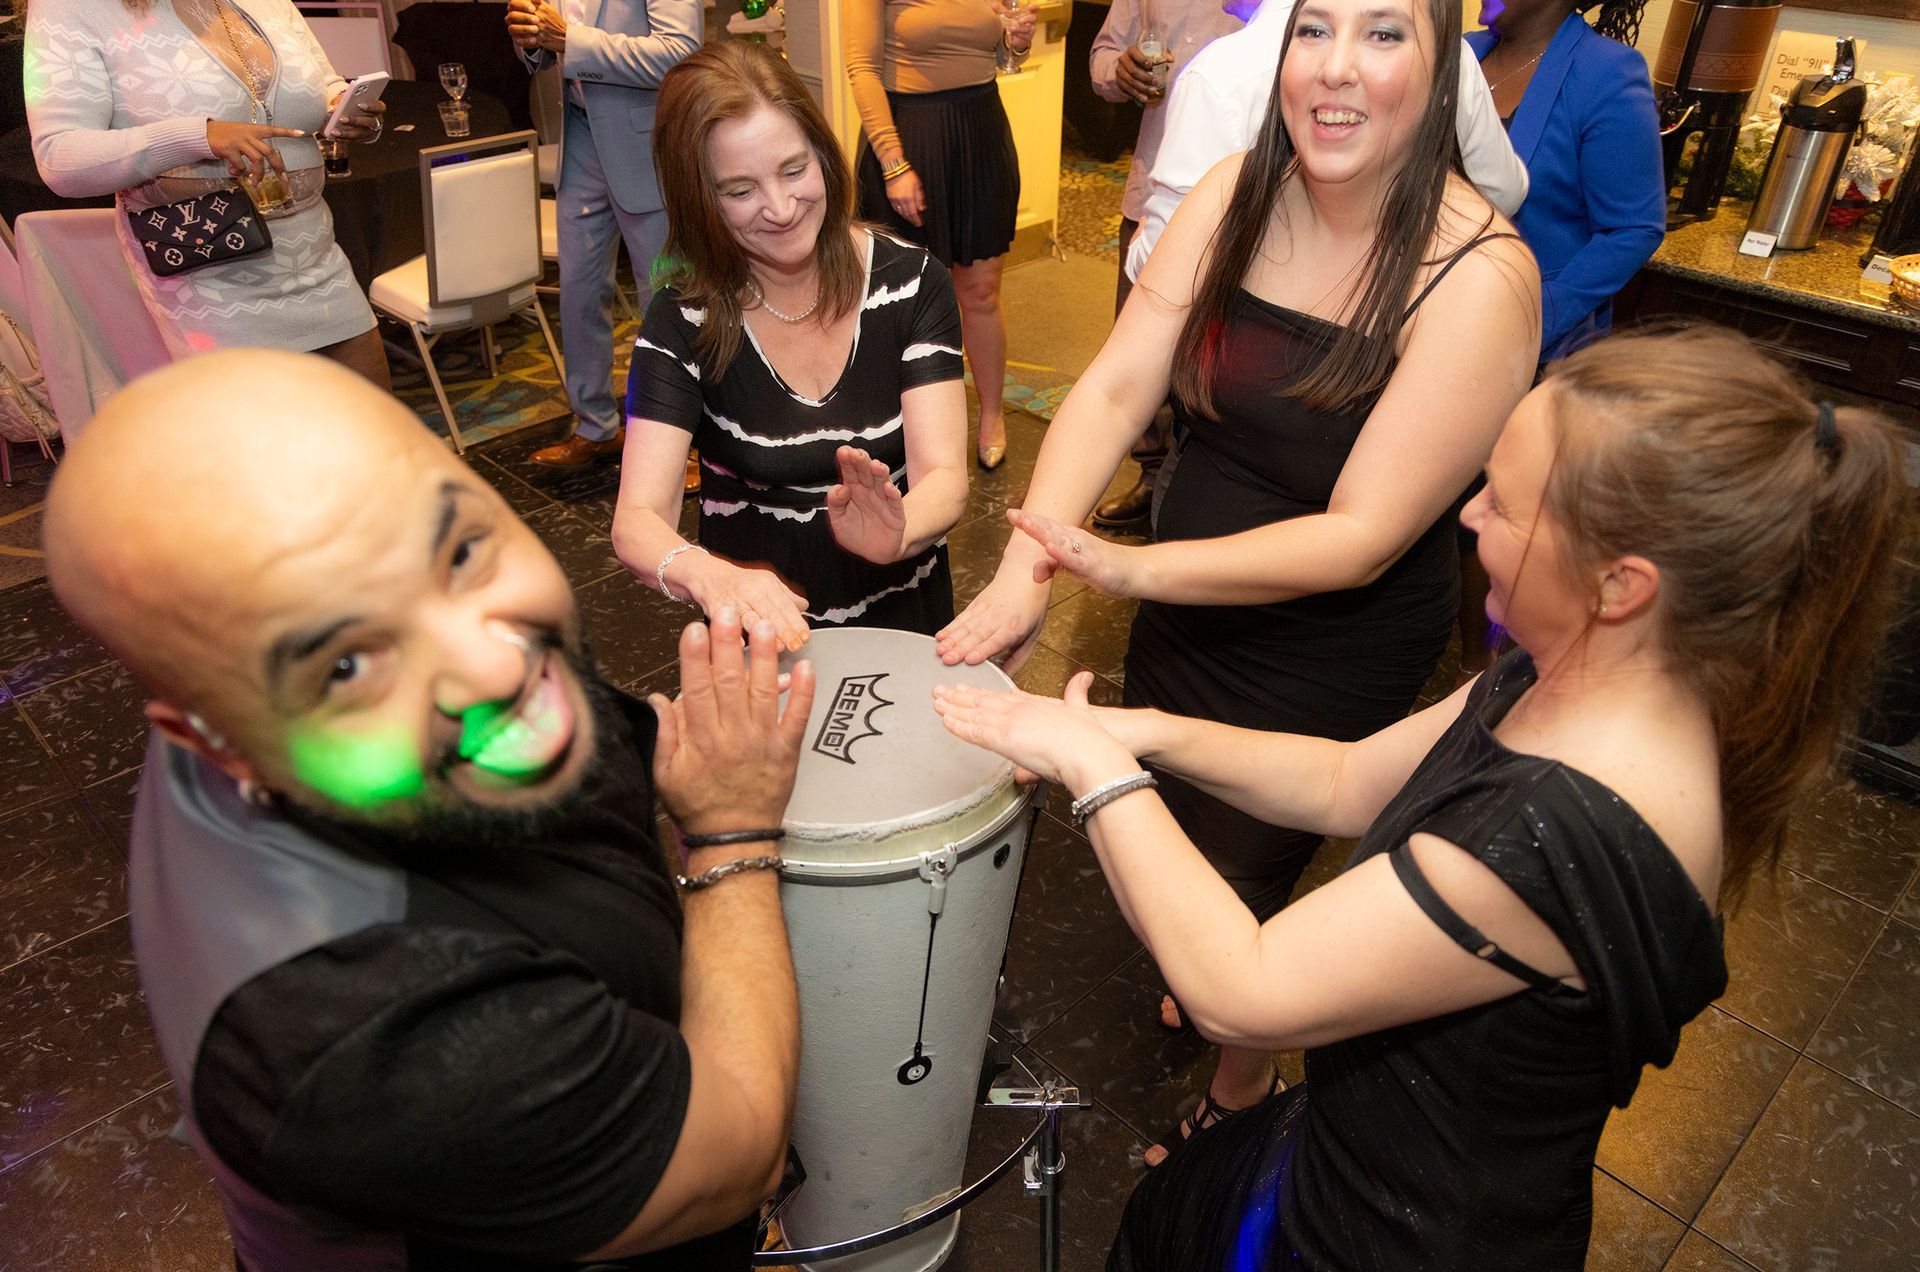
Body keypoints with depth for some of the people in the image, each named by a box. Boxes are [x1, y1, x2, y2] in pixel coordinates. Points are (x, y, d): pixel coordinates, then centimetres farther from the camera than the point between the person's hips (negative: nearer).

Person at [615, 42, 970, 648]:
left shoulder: (911, 283, -5)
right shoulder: (683, 321, -8)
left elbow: (945, 477, -14)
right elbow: (637, 521, -16)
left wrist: (894, 533, -38)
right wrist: (710, 576, -39)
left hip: (905, 623, 1)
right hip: (758, 639, -1)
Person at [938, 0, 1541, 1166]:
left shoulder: (1480, 276, -24)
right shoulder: (1238, 197, -8)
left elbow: (1360, 537, -25)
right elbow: (1115, 387, -14)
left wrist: (1136, 568, -32)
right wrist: (1027, 566, -27)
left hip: (1332, 656, -5)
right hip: (1183, 603, 5)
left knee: (1236, 887, 13)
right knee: (1172, 830, 26)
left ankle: (1246, 1083, 48)